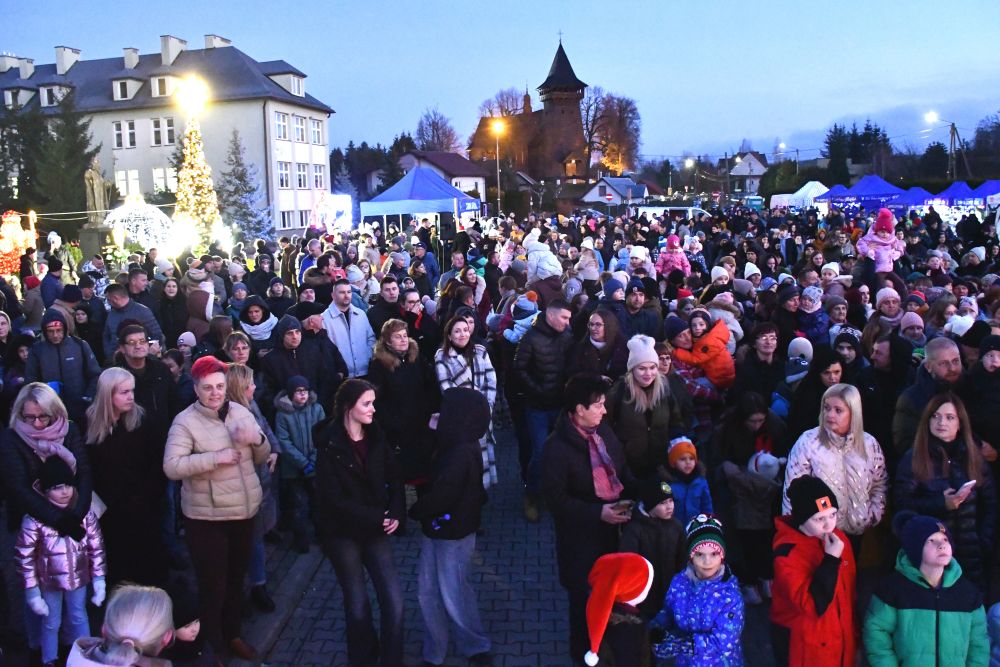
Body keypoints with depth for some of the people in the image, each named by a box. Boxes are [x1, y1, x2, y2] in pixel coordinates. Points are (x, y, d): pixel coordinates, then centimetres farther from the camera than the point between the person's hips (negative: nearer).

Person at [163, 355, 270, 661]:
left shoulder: (241, 412, 2)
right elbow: (171, 467, -22)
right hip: (206, 517, -5)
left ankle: (232, 634, 42)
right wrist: (215, 457, -27)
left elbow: (261, 459, 9)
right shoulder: (185, 421, -12)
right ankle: (212, 646, 25)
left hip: (244, 511, 5)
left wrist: (258, 439, -13)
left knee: (236, 578, 21)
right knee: (213, 585, 4)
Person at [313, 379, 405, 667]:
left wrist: (396, 514, -12)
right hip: (342, 533, -4)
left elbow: (394, 478, 4)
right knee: (357, 604, 8)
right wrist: (377, 517, -17)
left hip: (375, 529, 4)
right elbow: (334, 499, -17)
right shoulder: (329, 445, -14)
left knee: (393, 600, -3)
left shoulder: (376, 437, 0)